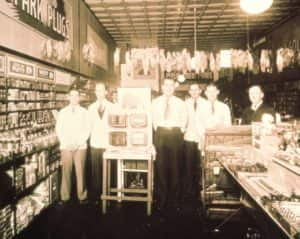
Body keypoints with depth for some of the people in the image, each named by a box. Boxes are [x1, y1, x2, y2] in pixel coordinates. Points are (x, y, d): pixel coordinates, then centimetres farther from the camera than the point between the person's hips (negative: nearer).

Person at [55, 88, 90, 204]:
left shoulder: (84, 112, 5)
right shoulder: (62, 112, 8)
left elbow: (87, 129, 3)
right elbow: (58, 129, 5)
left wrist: (79, 142, -8)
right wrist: (66, 143, -7)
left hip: (80, 146, 0)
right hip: (66, 146, 1)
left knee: (80, 172, 0)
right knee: (66, 172, 1)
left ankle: (82, 196, 11)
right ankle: (65, 197, 12)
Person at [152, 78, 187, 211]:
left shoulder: (180, 103, 10)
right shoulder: (155, 102, 11)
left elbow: (184, 120, 12)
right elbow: (154, 119, 12)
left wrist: (180, 131, 3)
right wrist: (157, 131, 4)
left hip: (176, 134, 0)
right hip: (160, 133, 0)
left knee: (175, 167, 3)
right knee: (160, 167, -1)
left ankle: (174, 199, 13)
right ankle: (162, 199, 10)